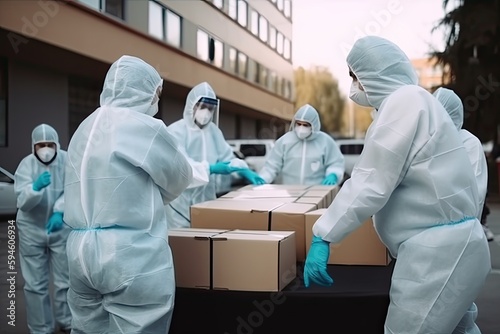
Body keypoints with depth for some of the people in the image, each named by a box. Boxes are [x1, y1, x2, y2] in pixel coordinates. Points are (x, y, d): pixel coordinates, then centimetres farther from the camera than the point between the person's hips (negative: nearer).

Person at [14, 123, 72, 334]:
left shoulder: (67, 161, -10)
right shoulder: (26, 164, -9)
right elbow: (23, 202, -18)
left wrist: (59, 212, -36)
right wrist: (36, 187, -39)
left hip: (62, 228, 0)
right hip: (32, 229, 1)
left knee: (65, 280, 7)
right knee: (35, 284, 6)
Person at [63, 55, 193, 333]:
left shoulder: (85, 129, 13)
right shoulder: (144, 126, -8)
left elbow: (96, 190, 14)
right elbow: (179, 180, 4)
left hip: (81, 251, 7)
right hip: (133, 256, -7)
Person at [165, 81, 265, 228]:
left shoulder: (213, 130, 10)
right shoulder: (176, 130, -11)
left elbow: (227, 156, 11)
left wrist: (246, 171, -6)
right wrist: (211, 168, -34)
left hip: (207, 197, 6)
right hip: (181, 199, -6)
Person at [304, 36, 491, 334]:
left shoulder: (405, 100, -13)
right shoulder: (413, 100, 17)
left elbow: (372, 182, -18)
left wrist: (322, 236, -15)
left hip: (437, 248, -10)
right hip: (449, 243, 10)